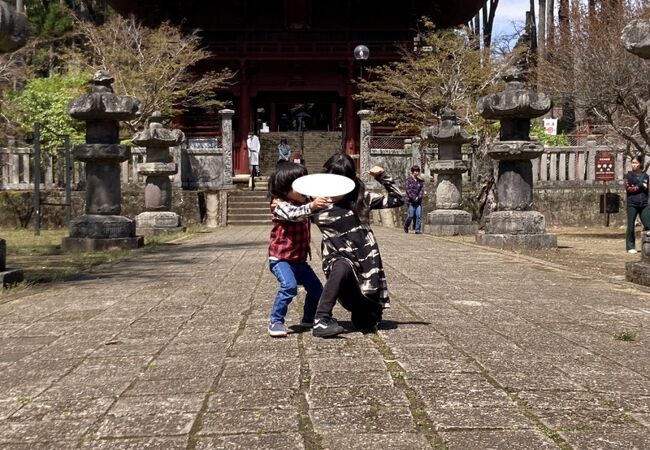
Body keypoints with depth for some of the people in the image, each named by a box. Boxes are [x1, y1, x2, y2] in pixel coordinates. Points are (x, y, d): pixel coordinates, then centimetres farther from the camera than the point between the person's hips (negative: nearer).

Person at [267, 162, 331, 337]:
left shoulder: (303, 204, 10)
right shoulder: (280, 205, -15)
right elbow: (293, 214, -37)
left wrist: (323, 203, 7)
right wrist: (311, 206, -54)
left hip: (299, 259, 8)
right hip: (280, 258, -8)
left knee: (316, 288, 10)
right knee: (289, 285, -29)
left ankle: (309, 319, 29)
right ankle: (275, 321, -19)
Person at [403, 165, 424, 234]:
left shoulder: (420, 181, 10)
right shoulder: (409, 179, -2)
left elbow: (422, 190, 6)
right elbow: (408, 190, -7)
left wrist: (418, 197, -9)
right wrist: (414, 198, -13)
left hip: (418, 201, 3)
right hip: (411, 200, -3)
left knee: (418, 215, -5)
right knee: (411, 215, -6)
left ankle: (418, 230, -2)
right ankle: (406, 226, 20)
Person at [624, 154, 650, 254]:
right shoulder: (628, 176, 3)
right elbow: (628, 188, -10)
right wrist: (641, 186, -10)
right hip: (632, 205, -2)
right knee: (631, 226, 1)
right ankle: (630, 247, 9)